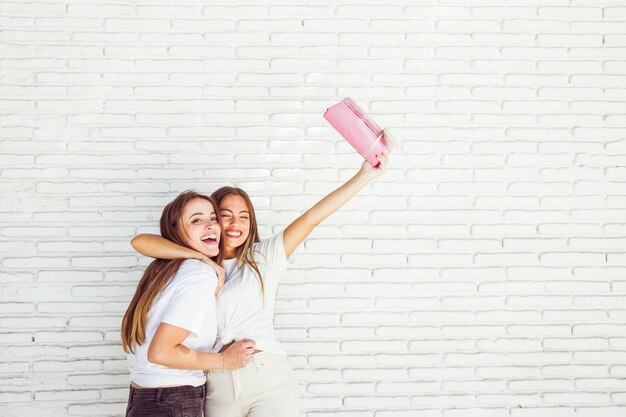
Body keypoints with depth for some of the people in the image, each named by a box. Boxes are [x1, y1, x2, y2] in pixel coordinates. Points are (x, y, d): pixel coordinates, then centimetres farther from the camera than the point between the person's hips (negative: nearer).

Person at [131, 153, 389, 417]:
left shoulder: (264, 256, 8)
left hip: (268, 377, -1)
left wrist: (365, 175, -4)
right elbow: (141, 241, -2)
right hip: (218, 385, 2)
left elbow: (313, 216, 1)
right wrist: (201, 257, -11)